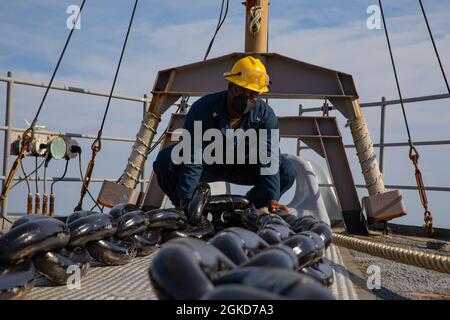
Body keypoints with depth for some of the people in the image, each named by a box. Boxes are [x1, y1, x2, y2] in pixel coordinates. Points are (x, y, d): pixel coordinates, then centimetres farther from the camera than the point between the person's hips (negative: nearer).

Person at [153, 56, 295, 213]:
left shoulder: (266, 115, -20)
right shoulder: (203, 108, -27)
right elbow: (193, 159, -30)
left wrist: (272, 199, -37)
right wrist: (186, 200, -36)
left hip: (241, 167, 2)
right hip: (206, 164, -1)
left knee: (287, 171, -20)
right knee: (165, 160, -30)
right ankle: (185, 210, -4)